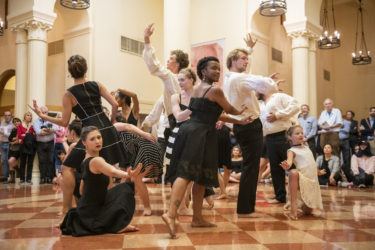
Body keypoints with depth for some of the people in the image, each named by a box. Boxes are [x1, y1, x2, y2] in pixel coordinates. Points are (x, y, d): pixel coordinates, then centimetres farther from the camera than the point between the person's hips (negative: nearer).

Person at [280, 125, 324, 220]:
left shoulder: (306, 147, 16)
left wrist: (318, 171, 37)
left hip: (314, 180, 6)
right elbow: (289, 161, -26)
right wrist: (287, 166, -48)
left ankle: (304, 206, 45)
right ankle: (294, 207, -37)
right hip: (303, 178, -6)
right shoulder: (292, 151, -4)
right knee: (293, 173, -42)